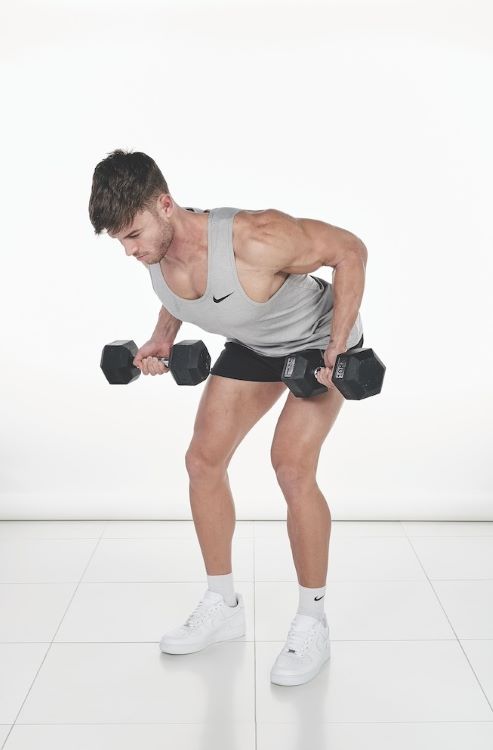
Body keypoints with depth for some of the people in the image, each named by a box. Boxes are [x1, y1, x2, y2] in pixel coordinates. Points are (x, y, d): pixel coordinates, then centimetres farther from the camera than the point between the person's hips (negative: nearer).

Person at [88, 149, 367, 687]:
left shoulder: (255, 240, -40)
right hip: (251, 346, 7)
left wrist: (337, 350, -28)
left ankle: (312, 623, -2)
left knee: (291, 466, -21)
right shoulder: (153, 251, -19)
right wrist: (163, 337, -3)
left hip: (318, 341, -7)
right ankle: (222, 607, 17)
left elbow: (350, 251, -26)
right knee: (203, 460, 1)